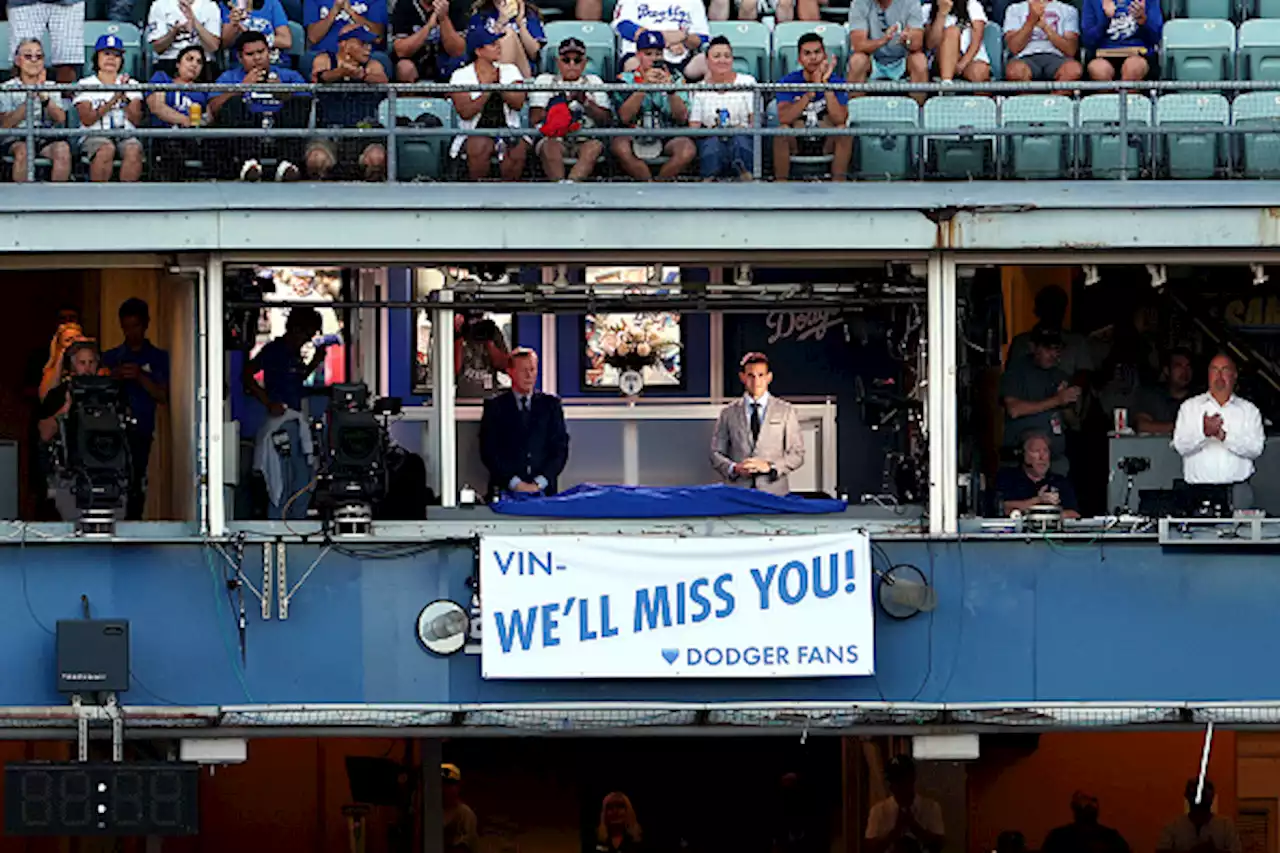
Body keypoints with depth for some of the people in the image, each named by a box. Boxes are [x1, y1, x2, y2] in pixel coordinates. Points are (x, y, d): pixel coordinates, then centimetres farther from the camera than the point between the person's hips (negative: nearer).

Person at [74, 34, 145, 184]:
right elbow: (87, 120, -6)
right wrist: (113, 100, -14)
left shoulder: (131, 84, 16)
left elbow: (136, 120, 4)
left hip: (125, 135, 2)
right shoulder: (85, 85, 9)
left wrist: (124, 98, -14)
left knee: (134, 149, -32)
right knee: (106, 149, -36)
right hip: (95, 136, -2)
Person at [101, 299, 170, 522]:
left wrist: (140, 377, -13)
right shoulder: (110, 358, 16)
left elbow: (163, 397, 2)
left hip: (140, 430, -1)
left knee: (136, 483, -7)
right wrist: (113, 378, -7)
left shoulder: (159, 358, 10)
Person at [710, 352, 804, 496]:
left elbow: (797, 454, 6)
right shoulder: (728, 413, 11)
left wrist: (769, 467, -10)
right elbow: (716, 454, 10)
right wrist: (734, 468, -10)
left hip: (774, 490, 0)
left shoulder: (785, 411, 9)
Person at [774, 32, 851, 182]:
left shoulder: (836, 81, -5)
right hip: (796, 144, -1)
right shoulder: (788, 81, -6)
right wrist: (812, 91, -30)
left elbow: (839, 119, -21)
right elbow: (783, 119, -23)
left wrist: (825, 84, -26)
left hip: (826, 144, 1)